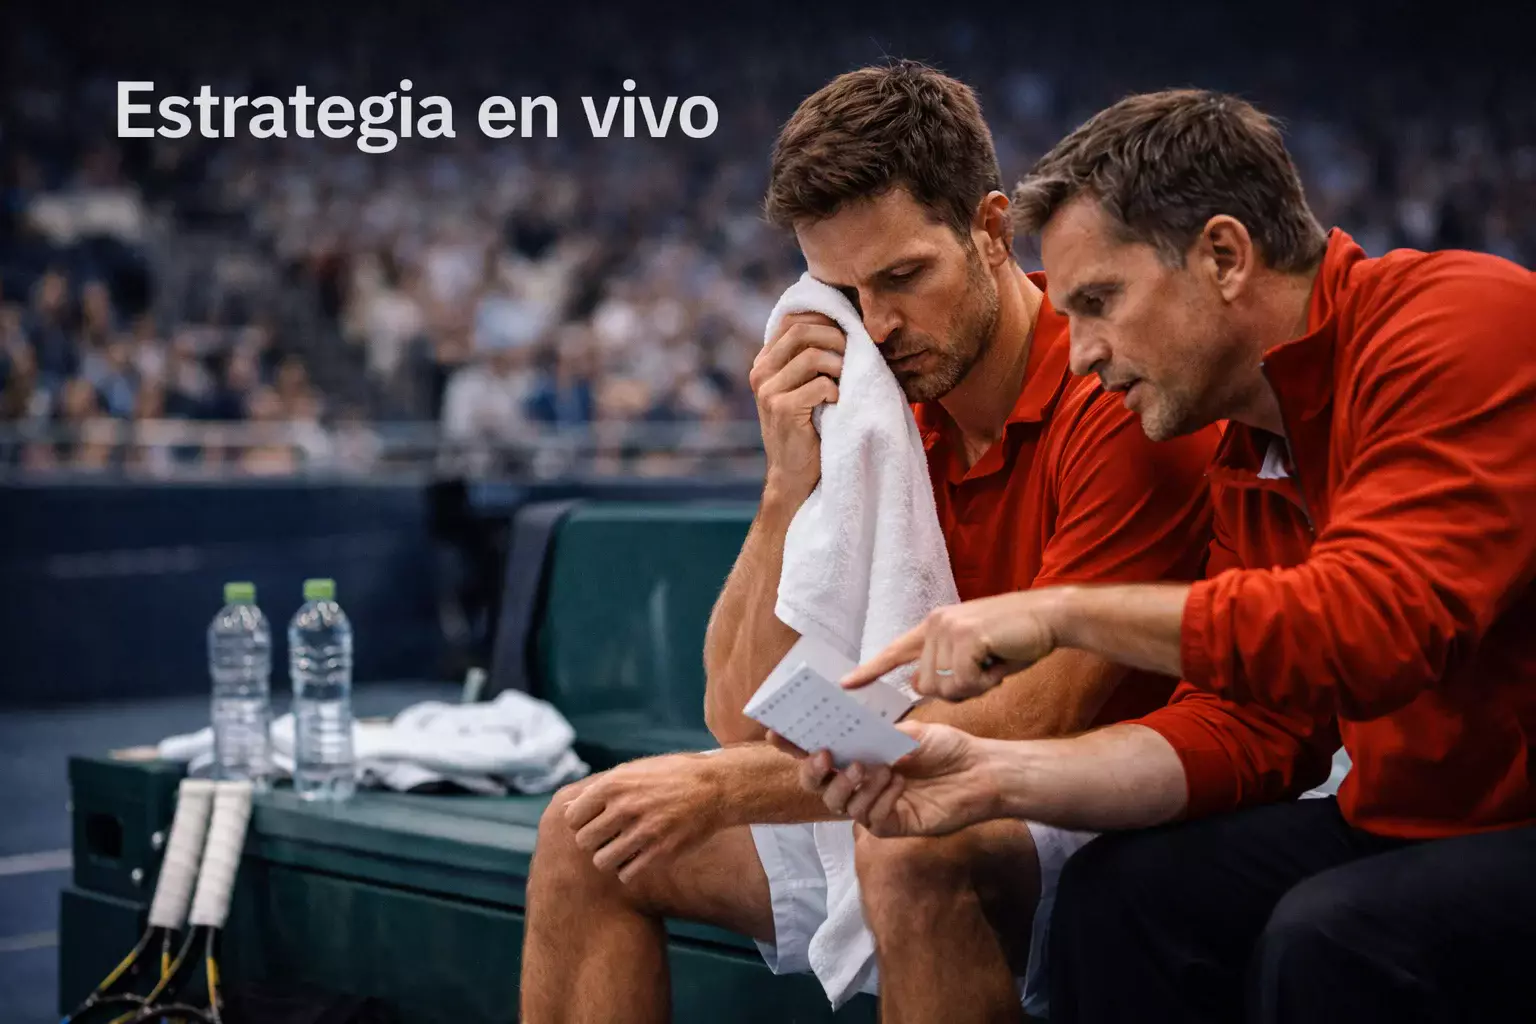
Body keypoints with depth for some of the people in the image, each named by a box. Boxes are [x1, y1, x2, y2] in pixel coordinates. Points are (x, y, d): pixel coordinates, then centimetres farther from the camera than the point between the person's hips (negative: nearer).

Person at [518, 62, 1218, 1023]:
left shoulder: (1118, 399, -19)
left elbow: (1028, 730, -23)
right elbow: (746, 720, -3)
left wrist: (726, 785, -23)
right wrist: (792, 482, -17)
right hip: (924, 807, 7)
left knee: (906, 854, -37)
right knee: (587, 837, -1)